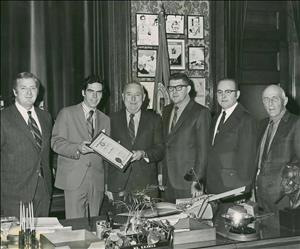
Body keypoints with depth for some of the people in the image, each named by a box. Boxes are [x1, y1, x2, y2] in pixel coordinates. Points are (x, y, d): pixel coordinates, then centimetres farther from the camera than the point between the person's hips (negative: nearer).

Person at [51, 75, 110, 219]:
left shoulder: (105, 120, 17)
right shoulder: (67, 114, 4)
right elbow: (56, 142, -4)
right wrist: (77, 148, -20)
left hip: (97, 181, 4)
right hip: (74, 179, -4)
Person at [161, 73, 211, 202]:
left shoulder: (201, 112, -7)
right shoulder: (166, 111, 15)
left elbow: (203, 149, -11)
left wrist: (196, 181, -14)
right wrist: (161, 175, 10)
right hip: (168, 180, 6)